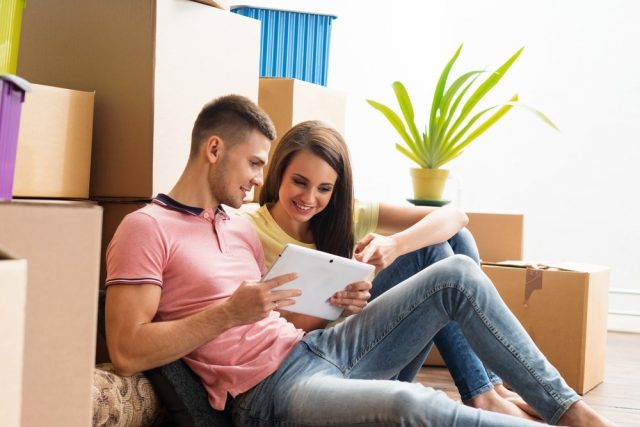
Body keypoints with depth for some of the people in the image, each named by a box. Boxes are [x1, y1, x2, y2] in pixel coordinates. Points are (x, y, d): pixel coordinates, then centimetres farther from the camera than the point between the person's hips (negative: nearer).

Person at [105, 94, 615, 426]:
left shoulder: (241, 229, 18)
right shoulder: (146, 230, -6)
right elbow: (126, 352, -16)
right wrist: (230, 312, -20)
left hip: (313, 349, 9)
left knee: (456, 274, -1)